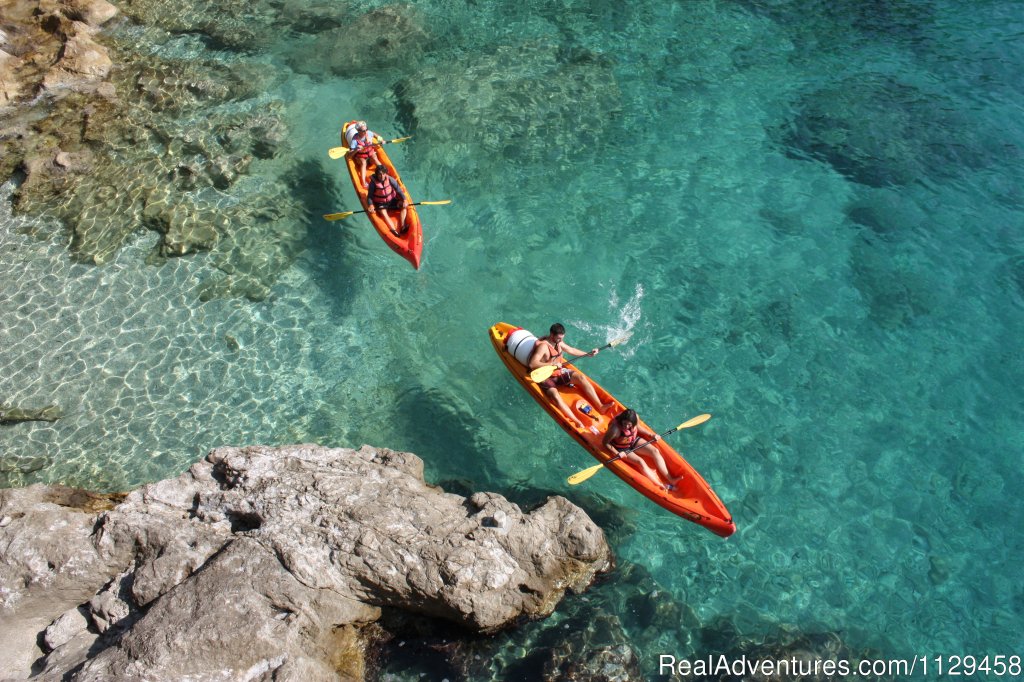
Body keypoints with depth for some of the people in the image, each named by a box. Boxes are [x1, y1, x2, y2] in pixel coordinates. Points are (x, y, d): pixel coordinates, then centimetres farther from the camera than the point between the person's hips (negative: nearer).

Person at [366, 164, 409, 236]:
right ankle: (394, 230, -46)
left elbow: (398, 190, -12)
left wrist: (404, 200, -26)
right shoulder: (373, 183, -18)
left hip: (392, 200, 3)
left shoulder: (390, 179, -12)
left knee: (404, 206, -13)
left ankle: (403, 227, -25)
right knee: (383, 214, -30)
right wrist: (370, 205, -33)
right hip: (380, 203, -3)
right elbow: (369, 196, -14)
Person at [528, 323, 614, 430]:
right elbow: (532, 364, -33)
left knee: (580, 377, -14)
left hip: (559, 372, 8)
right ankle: (577, 422, -45)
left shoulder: (558, 342, 3)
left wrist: (588, 354, 16)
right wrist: (552, 364, -34)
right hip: (546, 377, -8)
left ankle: (600, 406, -17)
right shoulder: (543, 346, -23)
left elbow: (571, 350, 21)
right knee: (555, 395, -33)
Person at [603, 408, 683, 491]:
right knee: (640, 462, -23)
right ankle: (660, 485, -21)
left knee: (655, 451, -7)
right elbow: (605, 442, -25)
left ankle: (670, 479, -7)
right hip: (622, 449, -6)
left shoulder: (635, 418, -21)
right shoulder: (615, 429, -36)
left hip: (634, 441, 6)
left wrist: (651, 435, -3)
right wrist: (617, 453, -32)